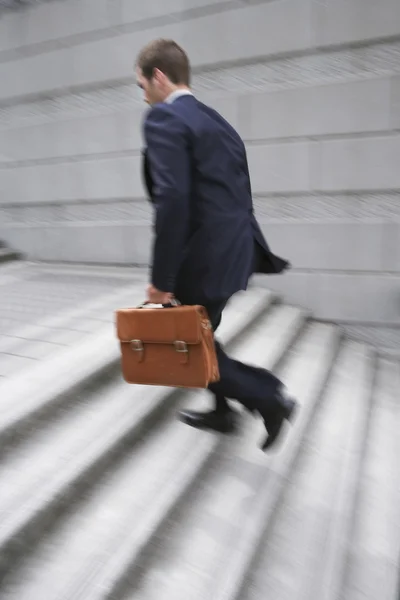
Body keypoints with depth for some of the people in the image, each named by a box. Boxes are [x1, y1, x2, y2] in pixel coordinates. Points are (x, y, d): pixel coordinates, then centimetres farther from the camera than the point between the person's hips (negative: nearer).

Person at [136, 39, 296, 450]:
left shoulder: (163, 118, -12)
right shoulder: (218, 122, 16)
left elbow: (172, 201, -24)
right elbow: (240, 195, 16)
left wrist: (161, 279, -19)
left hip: (207, 257, -9)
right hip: (234, 250, 9)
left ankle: (268, 396, 10)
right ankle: (221, 410, 38)